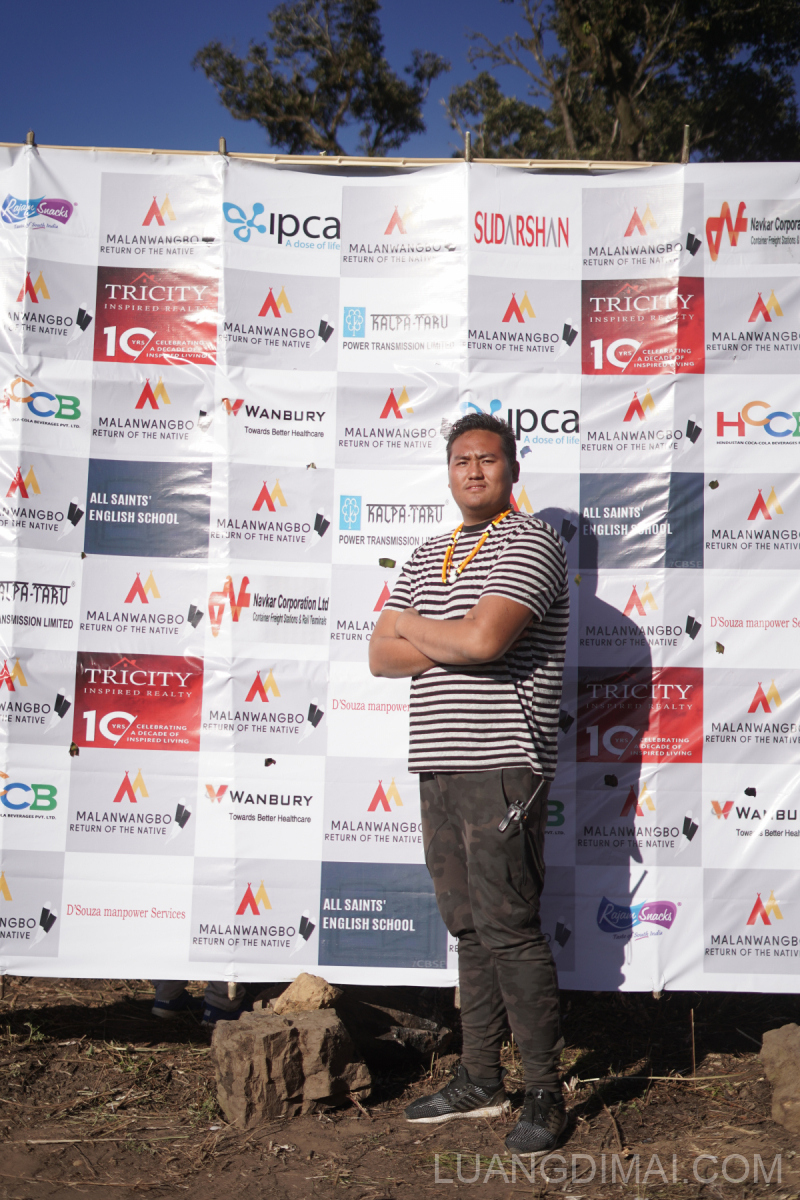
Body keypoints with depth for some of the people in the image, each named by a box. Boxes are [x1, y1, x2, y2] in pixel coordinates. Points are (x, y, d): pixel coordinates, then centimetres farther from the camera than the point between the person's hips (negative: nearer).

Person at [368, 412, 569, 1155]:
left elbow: (485, 637, -20)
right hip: (437, 767, 7)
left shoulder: (530, 543, -4)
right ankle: (480, 1082, 23)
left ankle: (544, 1094, 9)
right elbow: (381, 657, 10)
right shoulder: (426, 557, 19)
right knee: (468, 929, 12)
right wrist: (456, 644, -6)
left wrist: (412, 626, -2)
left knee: (508, 930, -5)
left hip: (501, 766, -7)